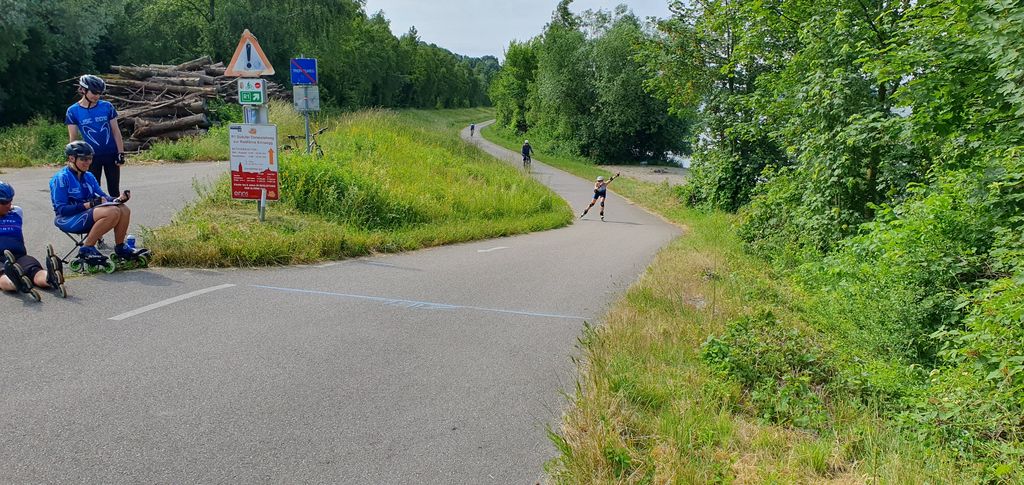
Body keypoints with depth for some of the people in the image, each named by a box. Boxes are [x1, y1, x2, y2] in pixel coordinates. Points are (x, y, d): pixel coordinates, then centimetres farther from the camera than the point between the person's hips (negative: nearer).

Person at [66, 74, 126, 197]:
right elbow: (73, 138, -1)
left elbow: (116, 131, 1)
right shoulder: (73, 111, -3)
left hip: (111, 155, 1)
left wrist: (121, 153, -4)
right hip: (92, 157, -1)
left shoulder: (107, 107, -1)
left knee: (114, 190, 6)